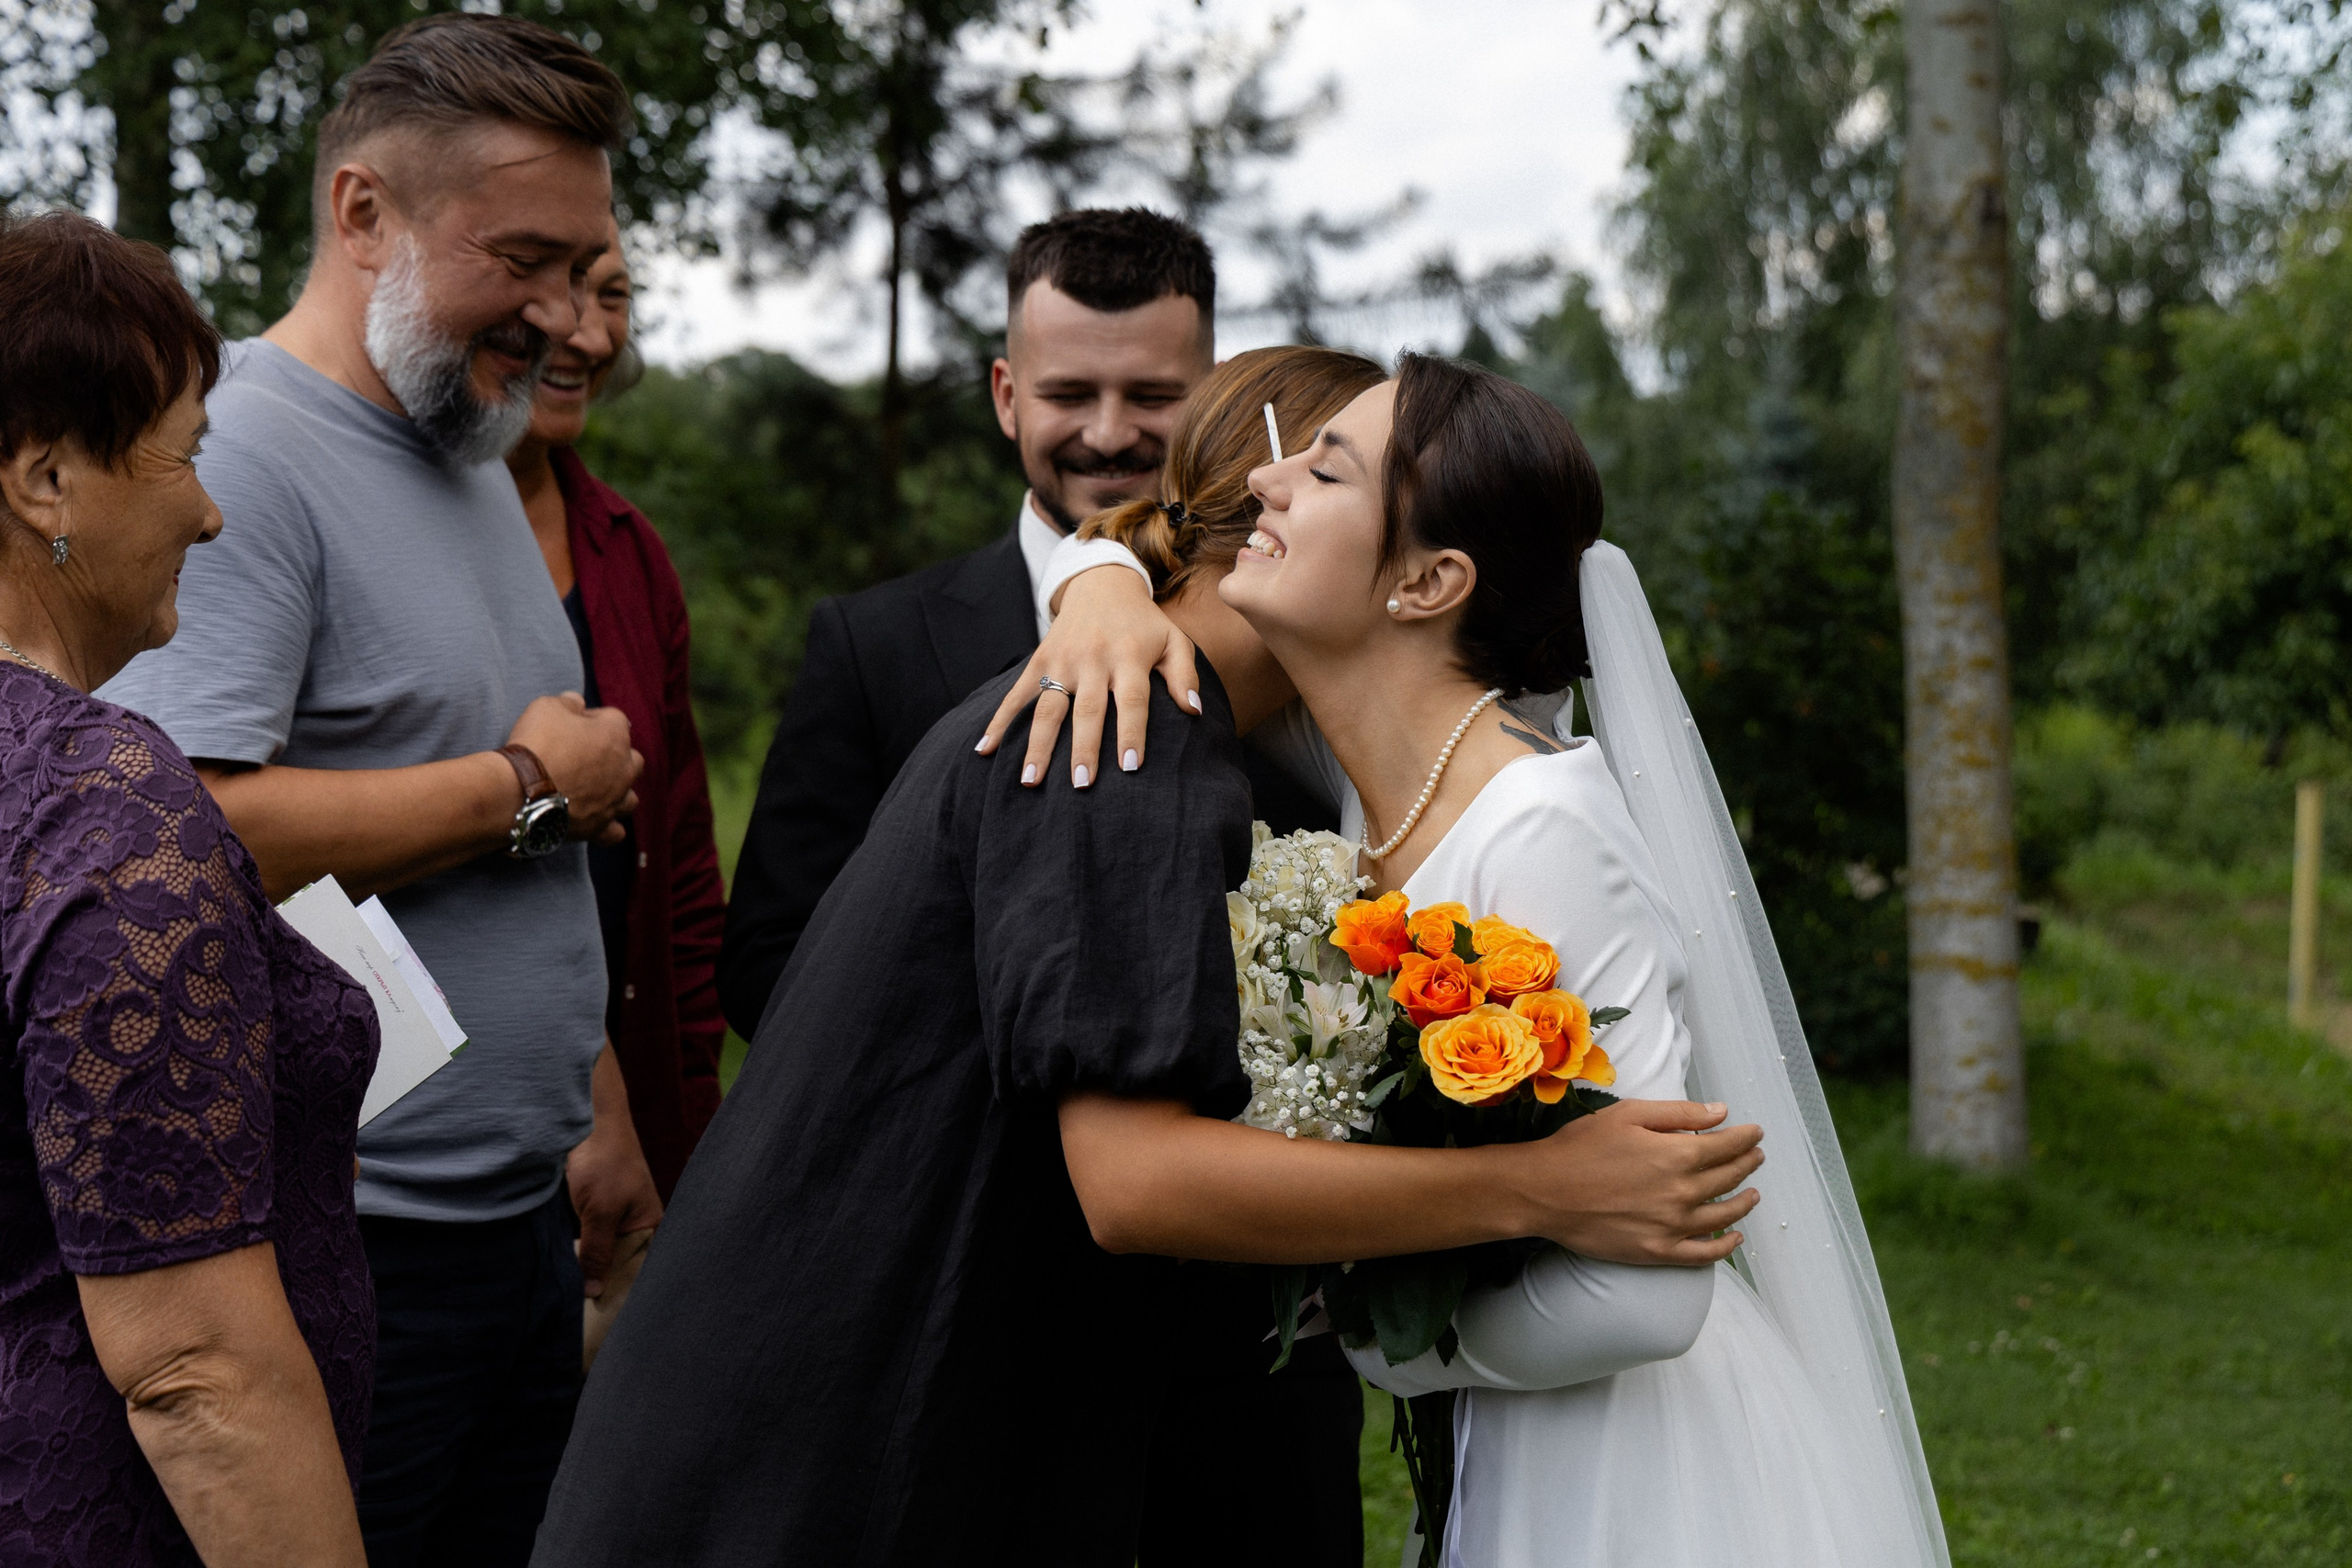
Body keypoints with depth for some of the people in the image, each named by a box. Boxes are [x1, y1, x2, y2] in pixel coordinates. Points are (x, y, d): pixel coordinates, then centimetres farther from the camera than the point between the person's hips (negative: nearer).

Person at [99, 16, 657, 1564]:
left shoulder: (475, 464, 15)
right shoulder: (236, 460, -14)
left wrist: (600, 1118, 19)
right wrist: (527, 784, -14)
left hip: (522, 1226, 9)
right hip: (343, 1254, -9)